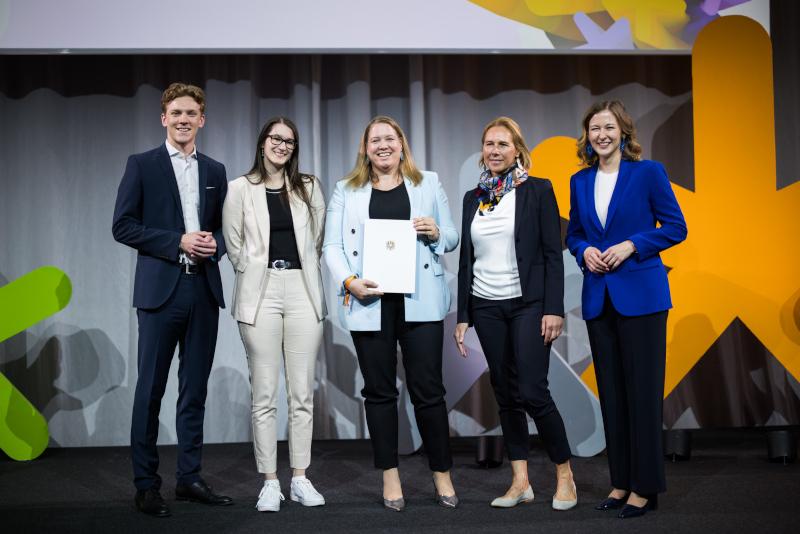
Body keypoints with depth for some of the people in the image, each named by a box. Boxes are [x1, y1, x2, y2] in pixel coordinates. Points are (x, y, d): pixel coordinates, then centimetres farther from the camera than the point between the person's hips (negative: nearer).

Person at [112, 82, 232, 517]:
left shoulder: (215, 171, 14)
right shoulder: (141, 165, 2)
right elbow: (123, 226, -5)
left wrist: (215, 244, -6)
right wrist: (178, 241, -14)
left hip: (204, 289, 4)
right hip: (161, 289, -4)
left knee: (195, 389, 9)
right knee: (151, 389, 0)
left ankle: (190, 478, 18)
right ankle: (146, 485, 8)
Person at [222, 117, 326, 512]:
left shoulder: (308, 188, 9)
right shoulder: (241, 189, 3)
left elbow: (317, 238, 14)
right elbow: (233, 244, 6)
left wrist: (303, 270, 10)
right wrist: (254, 274, 7)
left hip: (303, 291, 2)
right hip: (260, 294, -2)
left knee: (302, 392, 4)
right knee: (264, 394, 0)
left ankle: (300, 478, 12)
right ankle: (269, 482, 6)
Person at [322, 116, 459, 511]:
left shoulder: (428, 184, 12)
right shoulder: (346, 191, 11)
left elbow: (452, 239, 14)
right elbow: (332, 246, 4)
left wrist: (436, 233, -9)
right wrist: (349, 281, -13)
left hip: (419, 301, 0)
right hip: (369, 303, 1)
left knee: (428, 389, 0)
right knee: (379, 391, 6)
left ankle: (442, 474, 12)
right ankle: (390, 476, 16)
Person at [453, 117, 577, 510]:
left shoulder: (538, 191, -2)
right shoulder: (473, 198, 10)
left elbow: (553, 253, -6)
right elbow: (466, 259, 12)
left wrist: (553, 309, -13)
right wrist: (462, 315, 10)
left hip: (528, 304, -4)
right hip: (487, 307, 5)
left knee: (532, 392, -10)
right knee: (506, 394, 6)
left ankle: (564, 474, 6)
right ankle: (520, 481, 13)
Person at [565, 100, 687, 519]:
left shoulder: (648, 172, -3)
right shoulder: (580, 182, 10)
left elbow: (675, 227, -3)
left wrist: (632, 246, -14)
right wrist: (584, 250, -3)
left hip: (640, 295, -5)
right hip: (598, 297, 5)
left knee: (643, 390, -3)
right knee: (610, 391, 9)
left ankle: (645, 487, 5)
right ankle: (621, 481, 18)